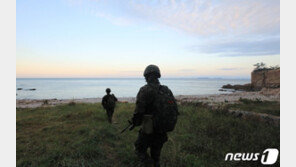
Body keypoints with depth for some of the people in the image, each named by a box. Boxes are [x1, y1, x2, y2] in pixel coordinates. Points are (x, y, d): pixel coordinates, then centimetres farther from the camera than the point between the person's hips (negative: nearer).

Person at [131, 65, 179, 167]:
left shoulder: (145, 90, -16)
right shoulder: (167, 90, 4)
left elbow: (139, 111, -19)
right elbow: (175, 109, 6)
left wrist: (135, 123, 0)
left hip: (150, 129, -6)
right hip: (163, 130, 6)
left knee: (140, 149, 15)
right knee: (156, 152, 25)